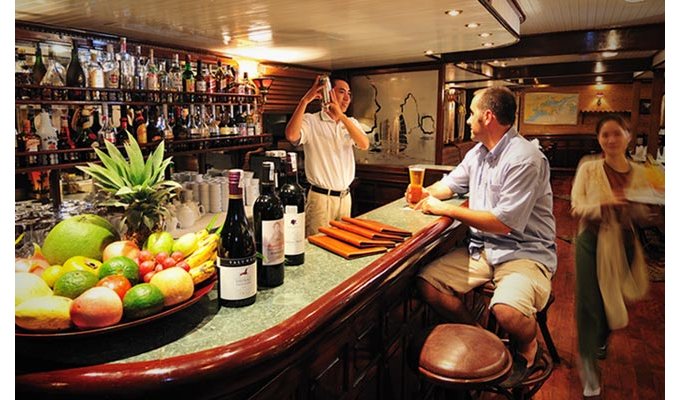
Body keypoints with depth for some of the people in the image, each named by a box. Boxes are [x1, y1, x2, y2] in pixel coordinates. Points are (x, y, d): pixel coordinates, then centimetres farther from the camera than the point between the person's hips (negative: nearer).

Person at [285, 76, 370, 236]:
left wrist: (341, 115, -18)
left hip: (345, 197, 6)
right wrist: (305, 100, -26)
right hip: (321, 197, -5)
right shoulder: (311, 121, -7)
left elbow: (364, 145, -10)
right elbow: (291, 136, -28)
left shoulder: (351, 123, 10)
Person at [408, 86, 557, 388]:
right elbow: (451, 183, 26)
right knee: (426, 283, -9)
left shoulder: (524, 159, -18)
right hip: (482, 249, 8)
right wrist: (425, 193, 2)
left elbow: (504, 223, -24)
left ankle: (527, 349, 4)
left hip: (524, 253, -7)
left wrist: (445, 209, -17)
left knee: (507, 310, -35)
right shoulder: (477, 153, 10)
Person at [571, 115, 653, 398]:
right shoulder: (588, 168, -7)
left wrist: (632, 206, -17)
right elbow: (576, 208, -12)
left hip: (623, 244, 3)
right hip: (592, 242, -3)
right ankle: (588, 364, 14)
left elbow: (644, 215, 5)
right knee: (589, 302, -3)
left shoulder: (638, 174, 1)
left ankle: (601, 340, 50)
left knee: (613, 299, 17)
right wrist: (605, 205, -28)